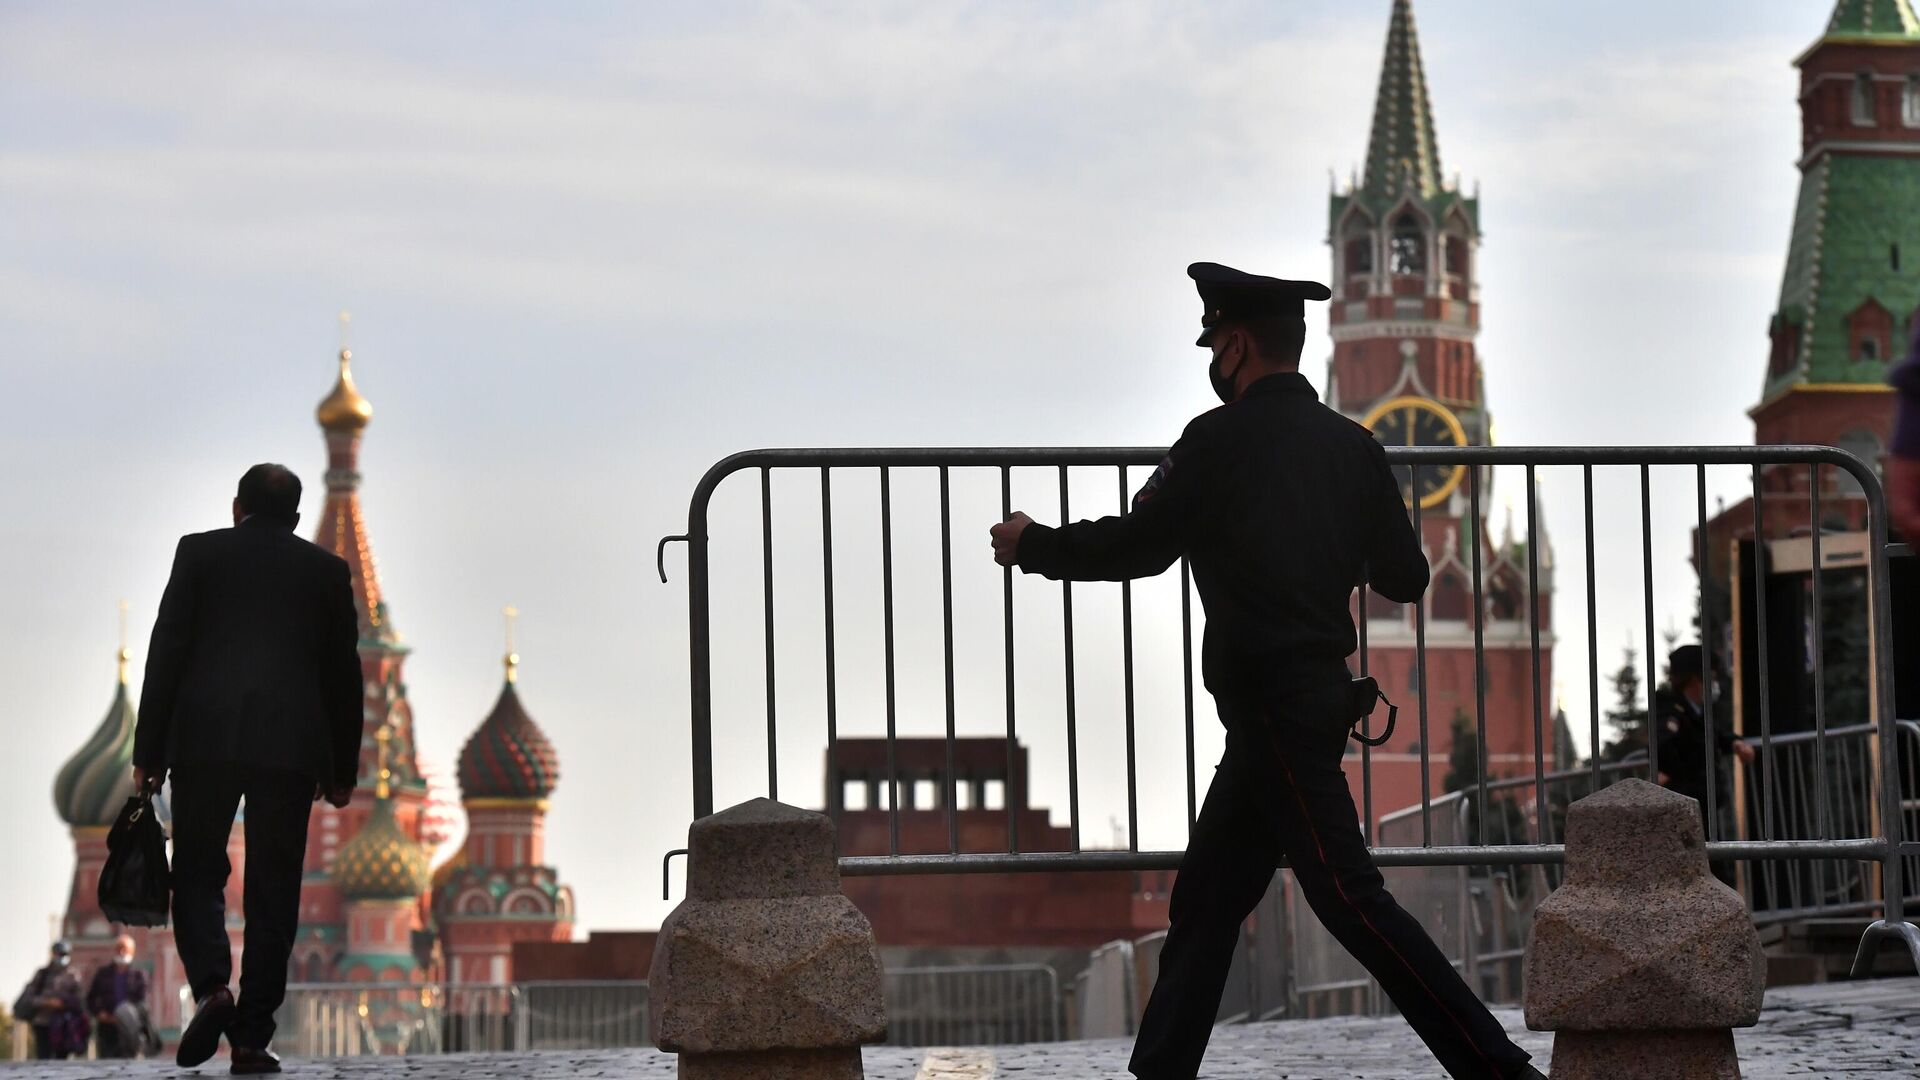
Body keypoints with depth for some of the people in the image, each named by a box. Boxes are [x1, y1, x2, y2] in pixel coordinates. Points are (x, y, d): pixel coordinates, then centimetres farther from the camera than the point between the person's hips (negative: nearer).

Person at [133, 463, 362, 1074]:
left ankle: (211, 989, -15)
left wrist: (150, 751, 4)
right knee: (273, 891, 3)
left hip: (205, 739, -1)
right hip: (292, 747, 1)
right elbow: (343, 674, 12)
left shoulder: (199, 553, 8)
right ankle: (252, 1039, -1)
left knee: (198, 873, 9)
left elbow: (167, 652, 3)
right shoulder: (327, 570, 12)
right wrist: (342, 770, 17)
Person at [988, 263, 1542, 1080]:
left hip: (1271, 705, -9)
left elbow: (1132, 547, -9)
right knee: (1207, 898, 13)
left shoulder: (1222, 441, -11)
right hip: (1322, 693, 9)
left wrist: (1033, 546, 7)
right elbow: (1405, 576, 12)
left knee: (1348, 895, -11)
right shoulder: (1351, 447, 10)